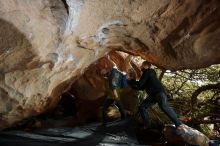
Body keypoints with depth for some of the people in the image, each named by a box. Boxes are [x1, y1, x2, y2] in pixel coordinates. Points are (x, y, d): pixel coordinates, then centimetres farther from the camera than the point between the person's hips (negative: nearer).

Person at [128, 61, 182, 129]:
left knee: (164, 106, -31)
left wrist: (131, 81, 2)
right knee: (141, 107, 3)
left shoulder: (147, 72, -6)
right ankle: (147, 124, 5)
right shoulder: (146, 73, 24)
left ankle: (178, 124, -29)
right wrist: (132, 85, 24)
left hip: (159, 93, -10)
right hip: (153, 95, 10)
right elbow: (142, 87, 28)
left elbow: (140, 84, -12)